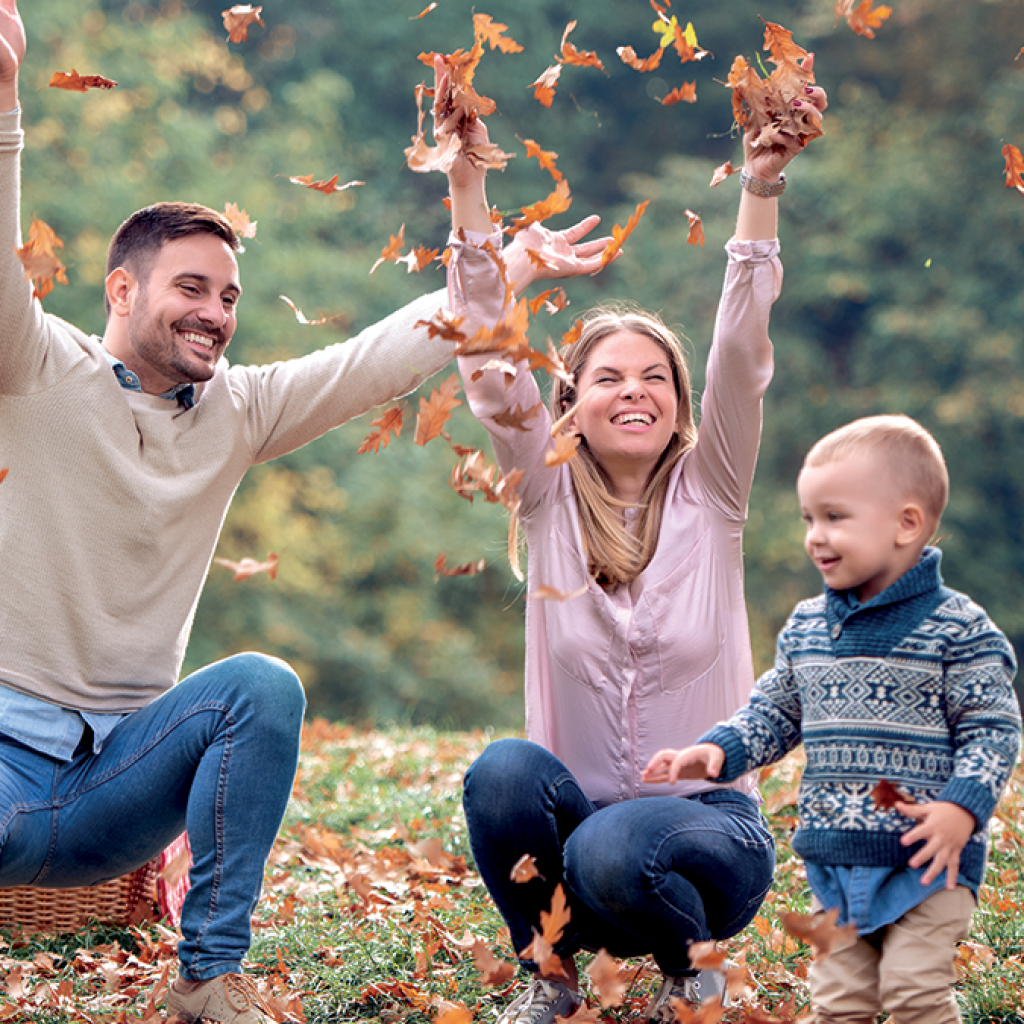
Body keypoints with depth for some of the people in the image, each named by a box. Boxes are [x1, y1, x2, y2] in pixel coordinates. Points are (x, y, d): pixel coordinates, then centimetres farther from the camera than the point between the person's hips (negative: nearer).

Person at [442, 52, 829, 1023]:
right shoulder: (549, 498, 3)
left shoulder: (709, 495, 1)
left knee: (612, 852, -33)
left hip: (706, 823, -2)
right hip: (578, 813, 2)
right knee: (503, 772, -30)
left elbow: (741, 356, -12)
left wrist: (761, 187, -23)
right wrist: (466, 181, -16)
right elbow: (487, 358, -7)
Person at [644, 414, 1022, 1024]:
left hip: (928, 859, -6)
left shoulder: (957, 629, -9)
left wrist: (962, 808, -23)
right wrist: (718, 751, 2)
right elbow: (774, 713, 18)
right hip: (835, 860, 6)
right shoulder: (806, 628, 9)